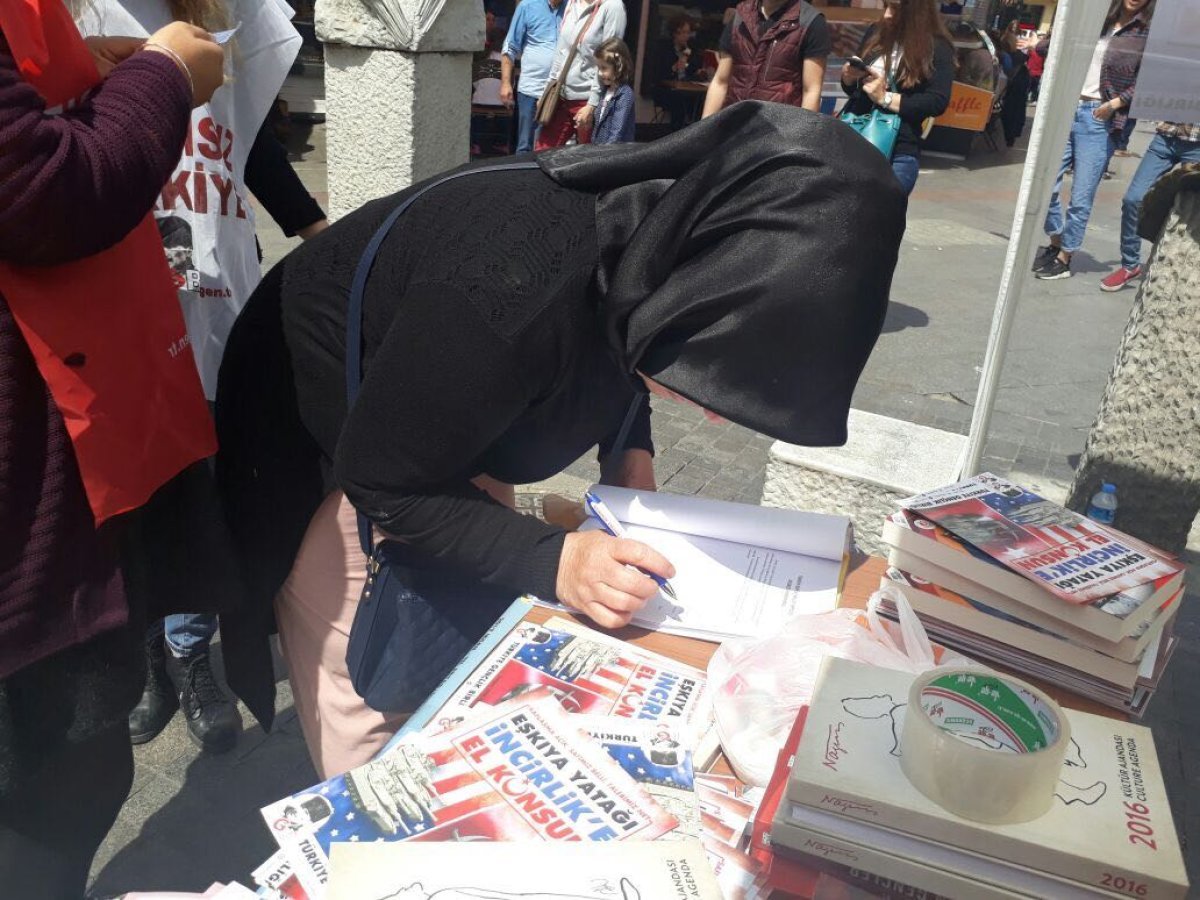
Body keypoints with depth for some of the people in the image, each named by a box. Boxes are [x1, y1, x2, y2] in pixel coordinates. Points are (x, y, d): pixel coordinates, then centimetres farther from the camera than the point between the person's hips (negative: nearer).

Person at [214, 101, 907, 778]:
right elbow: (377, 481, -27)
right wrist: (549, 559, -36)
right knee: (371, 718, 1)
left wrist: (629, 449, -12)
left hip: (460, 421, 7)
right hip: (332, 444, -6)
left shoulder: (663, 219, -19)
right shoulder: (511, 293, -42)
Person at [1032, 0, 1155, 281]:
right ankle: (1055, 243, 24)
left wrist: (1114, 103, -14)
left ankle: (1064, 259, 12)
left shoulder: (1147, 33, 1)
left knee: (1081, 197, -2)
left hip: (1098, 120, -4)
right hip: (1066, 109, 4)